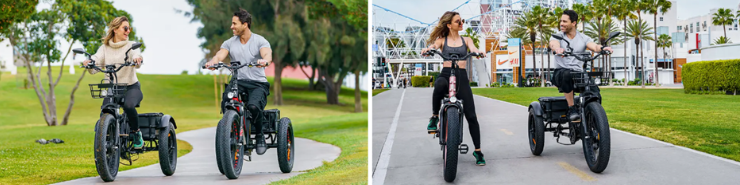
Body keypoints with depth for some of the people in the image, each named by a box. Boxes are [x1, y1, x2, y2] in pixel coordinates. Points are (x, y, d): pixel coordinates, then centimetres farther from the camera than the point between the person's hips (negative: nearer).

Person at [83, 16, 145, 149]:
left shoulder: (131, 45, 3)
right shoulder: (105, 48, 9)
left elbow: (136, 55, -21)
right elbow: (94, 68, -4)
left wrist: (137, 59, -46)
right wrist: (89, 63, -28)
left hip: (131, 87, -2)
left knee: (128, 105, -34)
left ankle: (136, 132, -10)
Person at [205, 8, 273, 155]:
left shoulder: (260, 41, 1)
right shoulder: (229, 43, 11)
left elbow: (267, 54, -19)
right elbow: (220, 55, -7)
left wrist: (264, 61, -44)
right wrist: (212, 62, -32)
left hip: (258, 83, -3)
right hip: (238, 82, 3)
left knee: (253, 106, -33)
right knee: (226, 103, -30)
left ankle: (260, 136, -6)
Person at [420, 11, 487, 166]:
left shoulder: (466, 40, 18)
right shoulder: (442, 40, 13)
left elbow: (473, 48, -2)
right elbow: (433, 46, -7)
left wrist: (478, 52, -27)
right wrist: (427, 49, -32)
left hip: (461, 77, 2)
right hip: (445, 74, -2)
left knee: (471, 116, -6)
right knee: (440, 85, -42)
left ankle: (478, 151, 6)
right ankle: (434, 117, -21)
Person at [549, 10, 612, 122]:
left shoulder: (583, 38, 12)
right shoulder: (558, 36, 7)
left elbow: (594, 47, -7)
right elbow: (553, 44, -17)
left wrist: (602, 48, -32)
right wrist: (558, 49, -43)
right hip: (560, 73, -2)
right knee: (567, 75, -39)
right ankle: (571, 109, -30)